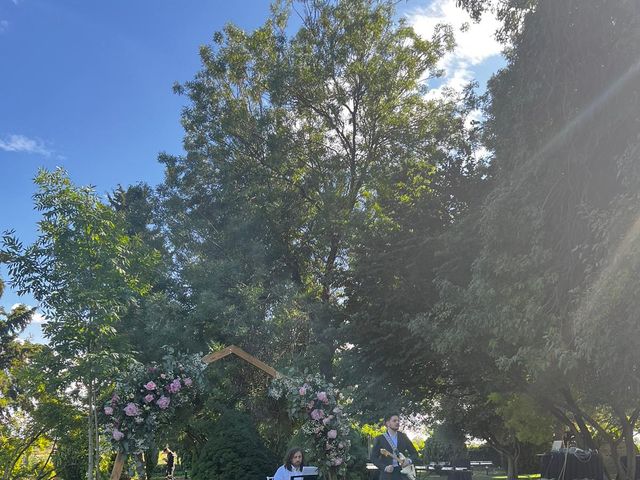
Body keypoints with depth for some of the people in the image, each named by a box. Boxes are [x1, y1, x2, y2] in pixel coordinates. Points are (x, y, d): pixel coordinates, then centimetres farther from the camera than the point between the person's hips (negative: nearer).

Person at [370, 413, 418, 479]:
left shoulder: (403, 437, 10)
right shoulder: (379, 439, 2)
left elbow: (415, 453, 14)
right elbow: (373, 458, 1)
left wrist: (409, 460, -6)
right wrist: (385, 467, -13)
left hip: (402, 473, 2)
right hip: (387, 474, -2)